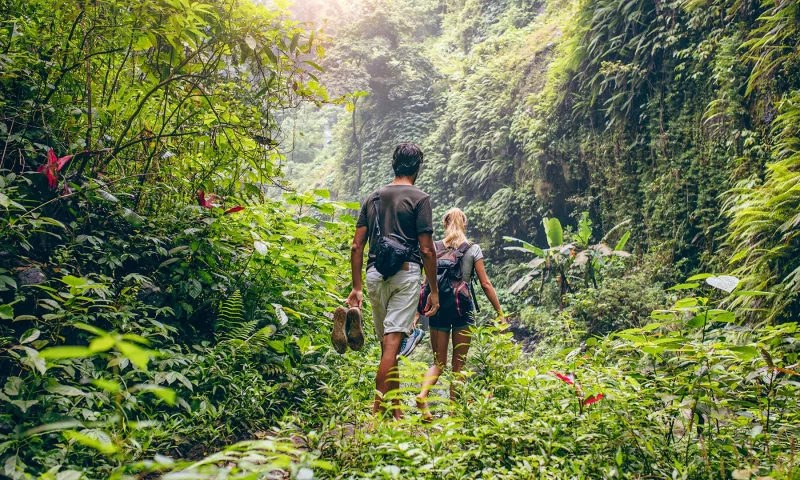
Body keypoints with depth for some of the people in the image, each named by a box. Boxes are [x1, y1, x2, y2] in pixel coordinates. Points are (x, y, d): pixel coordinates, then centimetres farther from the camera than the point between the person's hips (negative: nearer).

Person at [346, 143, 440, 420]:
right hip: (405, 272, -5)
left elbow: (356, 246, 10)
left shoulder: (373, 197, 15)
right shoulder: (419, 198, 0)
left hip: (374, 273, 5)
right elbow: (427, 250, -6)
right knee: (392, 344, -7)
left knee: (388, 345, 13)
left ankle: (397, 411, 21)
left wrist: (356, 288, 13)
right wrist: (434, 290, 1)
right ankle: (377, 412, -11)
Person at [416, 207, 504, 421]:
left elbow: (427, 282, 1)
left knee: (439, 362, 12)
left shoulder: (435, 248, 4)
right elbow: (485, 284, -2)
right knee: (458, 365, 10)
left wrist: (419, 312, 7)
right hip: (462, 309, -2)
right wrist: (500, 313, 4)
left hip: (438, 308, 2)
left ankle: (423, 394, -13)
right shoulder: (473, 249, 0)